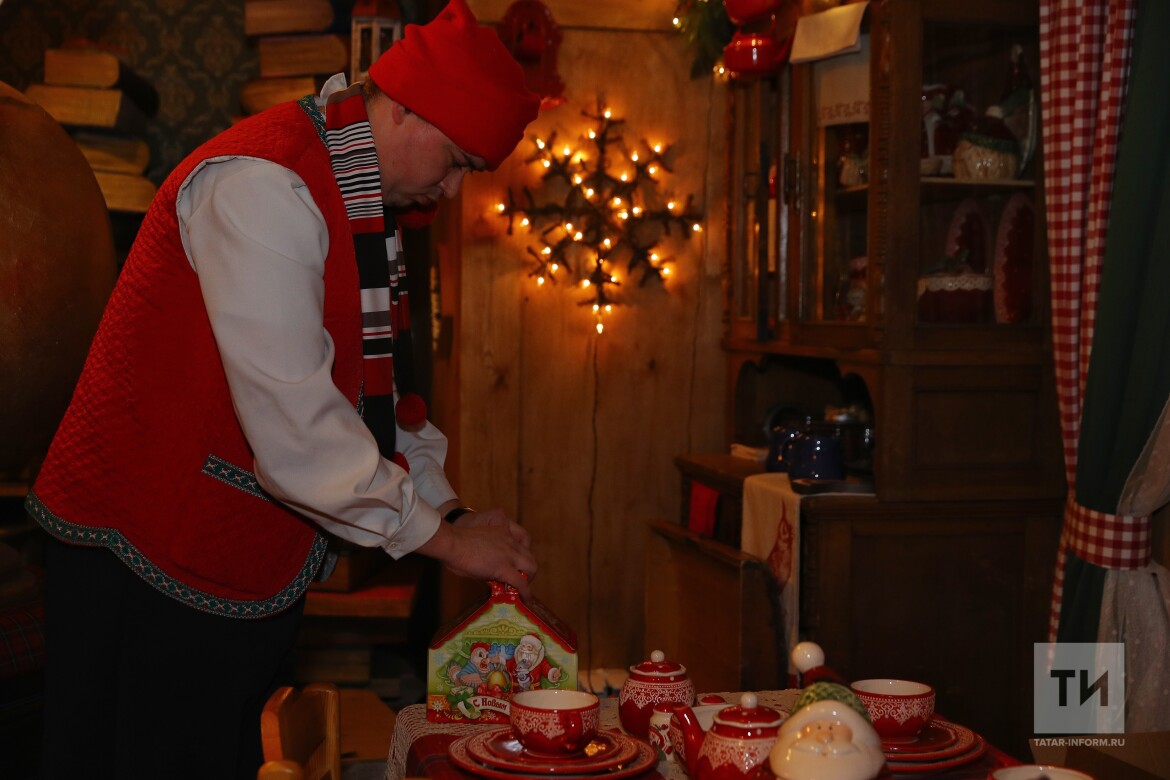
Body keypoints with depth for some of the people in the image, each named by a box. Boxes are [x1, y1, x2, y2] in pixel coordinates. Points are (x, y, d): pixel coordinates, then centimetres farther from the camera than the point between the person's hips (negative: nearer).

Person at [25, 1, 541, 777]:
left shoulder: (364, 203, 10)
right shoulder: (264, 186, -22)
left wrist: (449, 505, 7)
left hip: (254, 560, 9)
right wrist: (440, 535, -18)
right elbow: (292, 424, -27)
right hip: (150, 561, -9)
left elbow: (375, 390, 17)